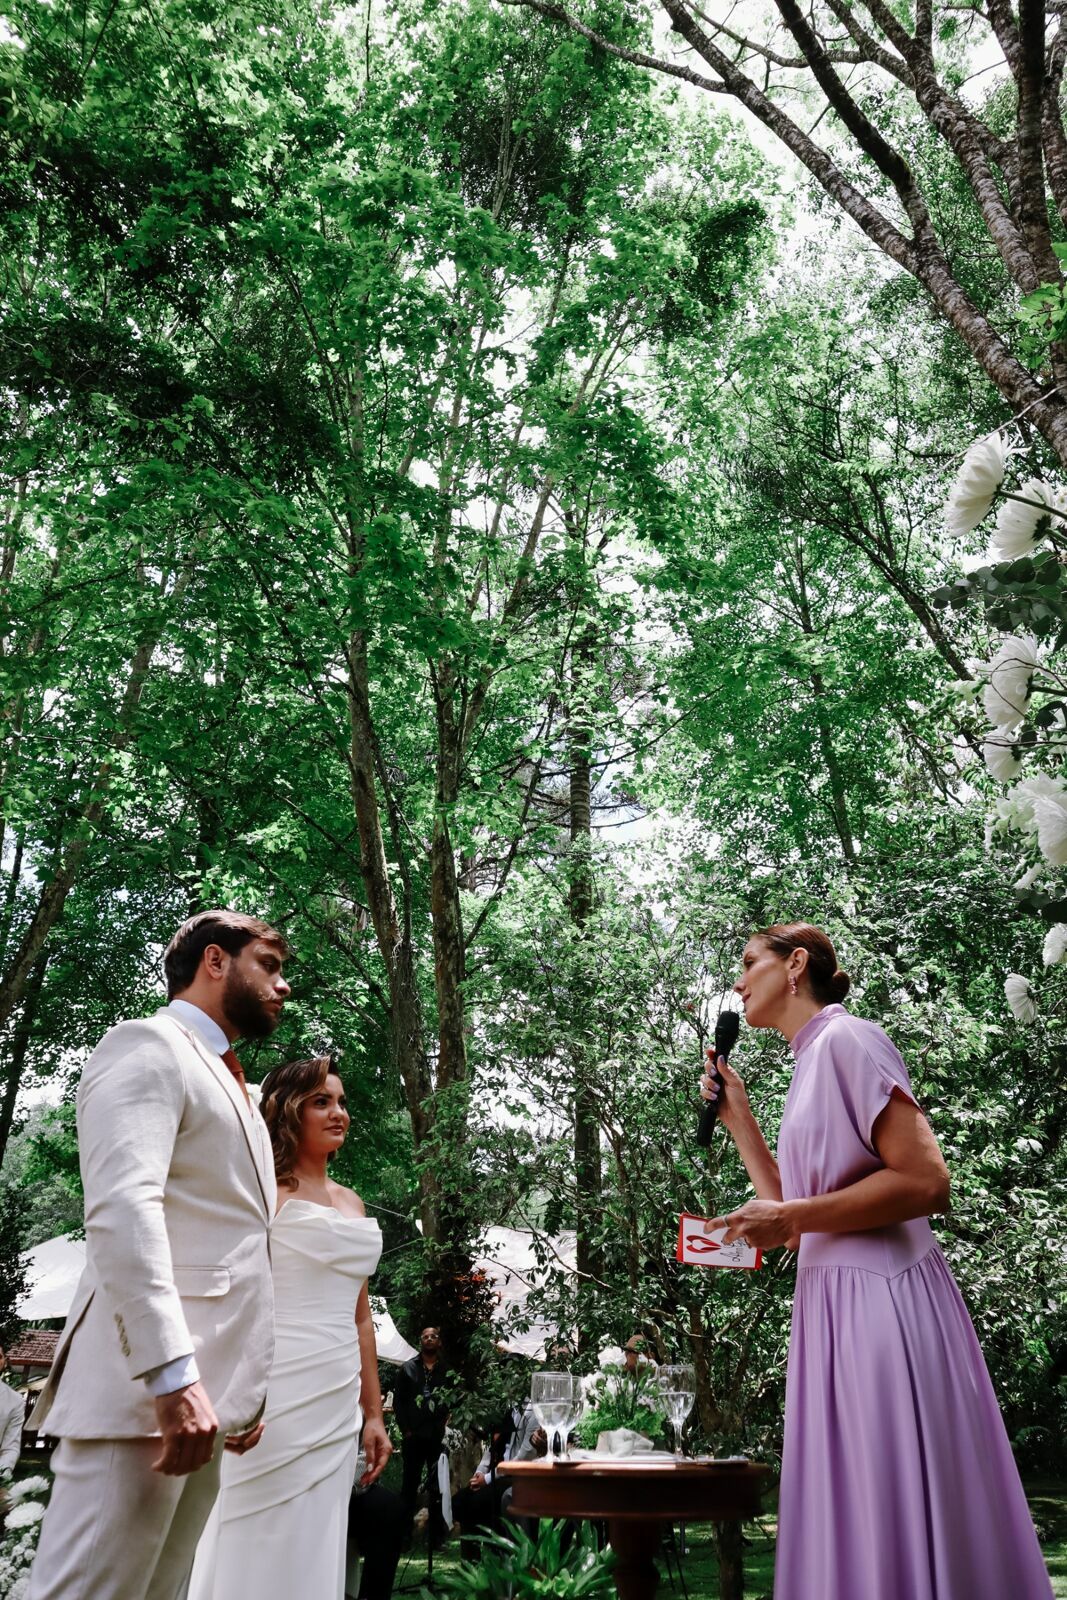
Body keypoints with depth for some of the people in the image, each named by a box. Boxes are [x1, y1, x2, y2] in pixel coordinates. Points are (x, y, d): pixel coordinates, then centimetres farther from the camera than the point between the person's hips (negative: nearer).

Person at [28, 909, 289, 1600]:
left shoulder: (225, 1084, 24)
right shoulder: (148, 1045, -4)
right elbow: (122, 1209, -18)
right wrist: (173, 1376, -25)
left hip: (199, 1394, 9)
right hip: (147, 1389, -9)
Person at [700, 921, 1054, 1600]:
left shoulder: (846, 1039, -8)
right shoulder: (811, 1063, 18)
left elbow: (927, 1182, -18)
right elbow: (793, 1216, 19)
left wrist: (789, 1217, -15)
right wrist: (738, 1116, 16)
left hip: (881, 1301, -9)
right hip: (835, 1306, 9)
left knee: (896, 1511, -3)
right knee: (857, 1520, 12)